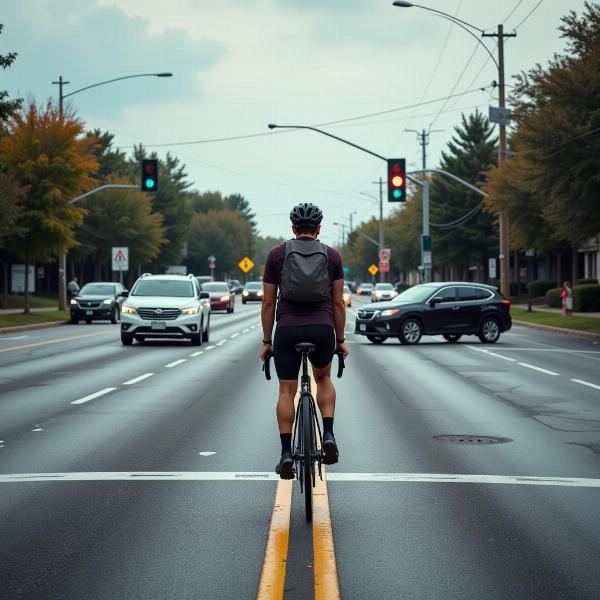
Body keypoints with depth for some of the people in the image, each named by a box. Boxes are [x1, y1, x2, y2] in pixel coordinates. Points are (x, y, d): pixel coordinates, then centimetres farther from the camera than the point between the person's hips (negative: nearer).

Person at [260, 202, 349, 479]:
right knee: (323, 378, 25)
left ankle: (286, 453, 1)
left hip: (287, 329, -1)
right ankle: (328, 434, 8)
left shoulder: (276, 254, 6)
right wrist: (340, 339, 16)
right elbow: (338, 303, 8)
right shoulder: (332, 255, 7)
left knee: (286, 391, 7)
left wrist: (266, 341, 12)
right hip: (323, 329, 1)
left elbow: (268, 303, 6)